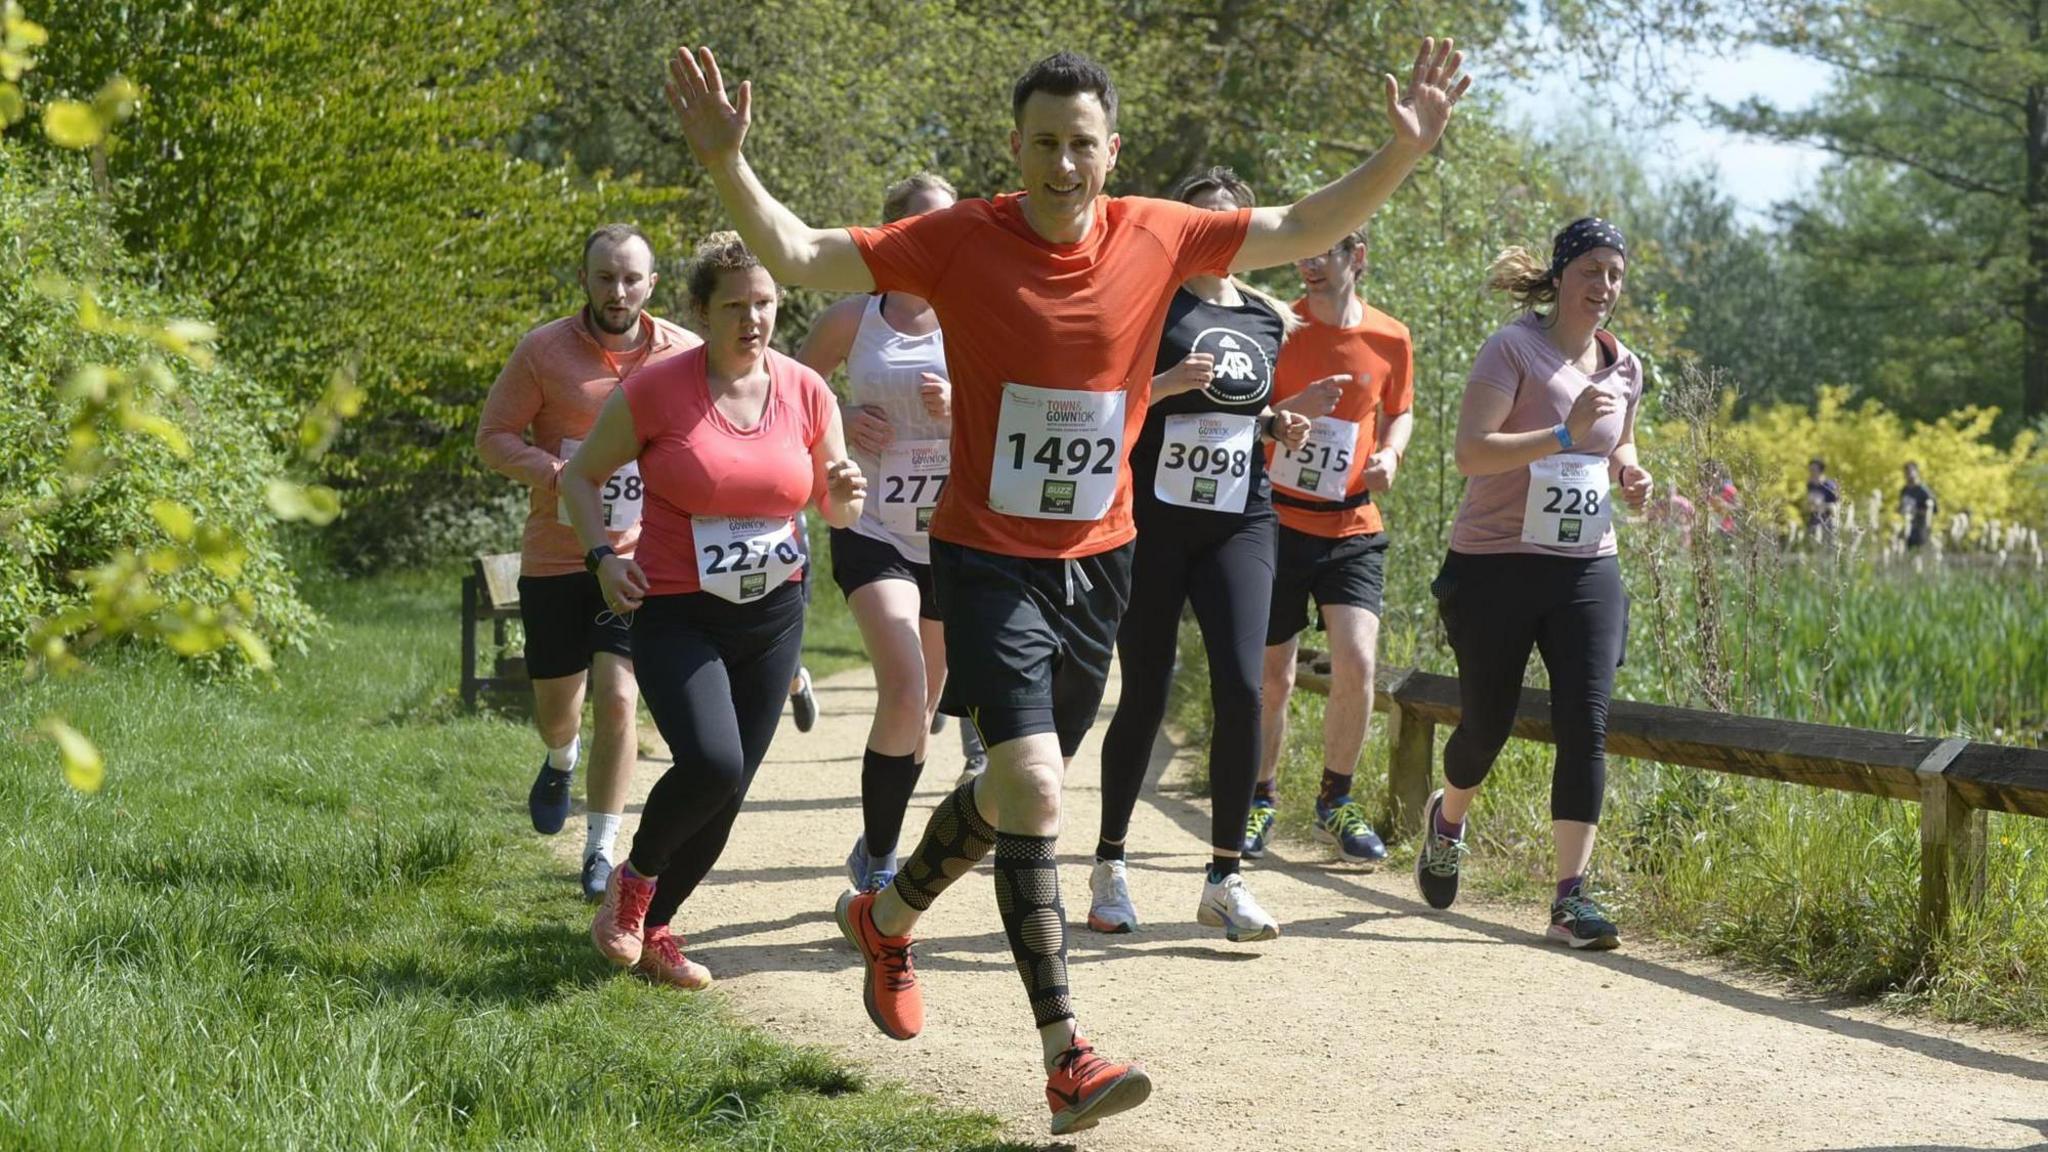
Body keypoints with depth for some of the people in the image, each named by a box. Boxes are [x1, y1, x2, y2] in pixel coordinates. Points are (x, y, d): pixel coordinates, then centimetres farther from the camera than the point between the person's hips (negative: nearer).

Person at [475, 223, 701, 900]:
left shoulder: (686, 356, -3)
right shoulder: (544, 350, -7)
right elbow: (492, 437, -4)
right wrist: (548, 469, -22)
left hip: (638, 558, -1)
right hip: (555, 558, 1)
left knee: (617, 697, -13)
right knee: (555, 705, 14)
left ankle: (600, 852, 0)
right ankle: (561, 761, 51)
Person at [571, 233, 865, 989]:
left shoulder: (806, 393, 0)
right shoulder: (656, 392, -10)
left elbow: (836, 513, 12)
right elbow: (580, 477, 2)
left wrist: (846, 494, -12)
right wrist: (602, 557, -13)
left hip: (773, 617, 4)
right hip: (676, 615, -4)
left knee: (728, 792, 7)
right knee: (710, 763, -24)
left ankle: (652, 930, 27)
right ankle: (634, 878, 6)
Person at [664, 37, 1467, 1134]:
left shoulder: (1155, 237, -4)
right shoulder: (959, 241, -12)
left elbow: (1302, 230, 5)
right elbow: (799, 255, -13)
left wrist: (1403, 151, -7)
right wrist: (726, 162, -29)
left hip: (1097, 560, 5)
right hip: (988, 558, -5)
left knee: (1019, 788, 18)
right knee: (1031, 784, -18)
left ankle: (887, 917, 47)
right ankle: (1066, 1058, -14)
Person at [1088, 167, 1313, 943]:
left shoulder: (1271, 319, 12)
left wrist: (1282, 425, 6)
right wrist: (1167, 382, -22)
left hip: (1239, 523, 3)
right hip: (1151, 521, -3)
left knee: (1241, 688, -11)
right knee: (1146, 694, 1)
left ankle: (1224, 880, -3)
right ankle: (1109, 863, 21)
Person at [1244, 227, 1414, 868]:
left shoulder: (1391, 340, 2)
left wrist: (1390, 453, -1)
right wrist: (1296, 407, -21)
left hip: (1352, 528, 1)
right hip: (1277, 521, -1)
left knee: (1356, 663, -14)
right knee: (1273, 678, 5)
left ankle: (1336, 803, 7)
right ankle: (1261, 802, 27)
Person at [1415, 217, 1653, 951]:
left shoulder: (1624, 369, 11)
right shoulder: (1515, 350, -9)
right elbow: (1470, 451, -20)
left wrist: (1629, 476, 5)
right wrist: (1565, 436, -29)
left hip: (1586, 569, 4)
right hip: (1498, 565, -4)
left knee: (1586, 721, -10)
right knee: (1487, 720, 7)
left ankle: (1571, 896, -10)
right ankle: (1447, 819, 41)